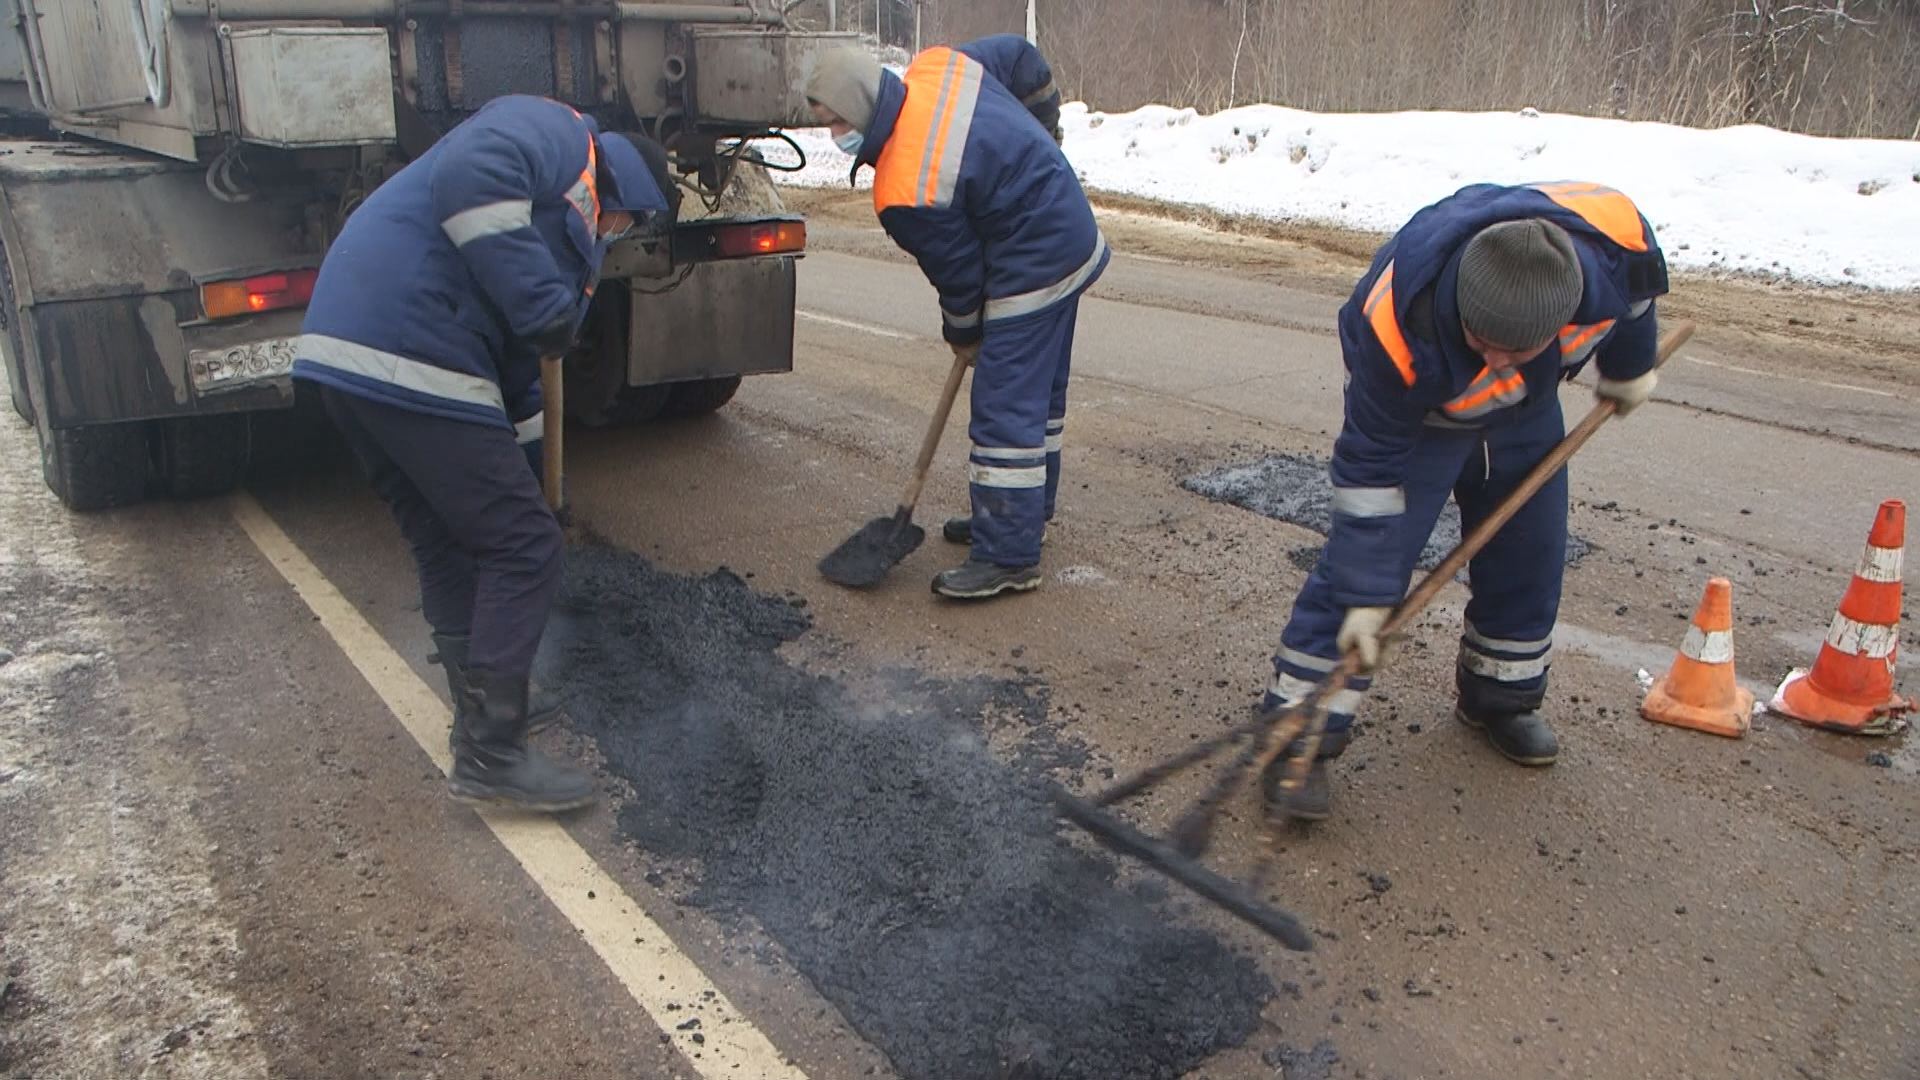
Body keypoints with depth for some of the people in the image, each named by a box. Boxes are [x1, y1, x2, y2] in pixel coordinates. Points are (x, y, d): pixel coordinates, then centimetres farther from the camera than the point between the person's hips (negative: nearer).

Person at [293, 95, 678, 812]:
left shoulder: (573, 238, 28)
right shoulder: (555, 134, 3)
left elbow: (515, 368, 31)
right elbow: (469, 175, -21)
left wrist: (523, 470, 34)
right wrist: (542, 302, -18)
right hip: (411, 358, -10)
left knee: (450, 546, 21)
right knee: (523, 549, -2)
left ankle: (486, 714, 36)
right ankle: (491, 757, 5)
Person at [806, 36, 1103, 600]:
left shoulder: (905, 193, -24)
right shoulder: (936, 65, -2)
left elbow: (958, 271, -13)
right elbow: (1025, 59, 12)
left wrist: (963, 335, 6)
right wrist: (1040, 139, 23)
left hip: (1032, 270, -10)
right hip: (1073, 235, 10)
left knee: (1005, 409, -8)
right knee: (1040, 389, 19)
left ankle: (1009, 557, -3)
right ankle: (1026, 510, 34)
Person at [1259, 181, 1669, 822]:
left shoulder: (1616, 238, -34)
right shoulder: (1398, 334, -44)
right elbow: (1372, 464, -31)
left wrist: (1629, 365, 12)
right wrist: (1367, 593, -27)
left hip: (1528, 408, 5)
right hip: (1414, 409, -4)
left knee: (1530, 554, 9)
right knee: (1360, 558, -14)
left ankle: (1501, 696, 32)